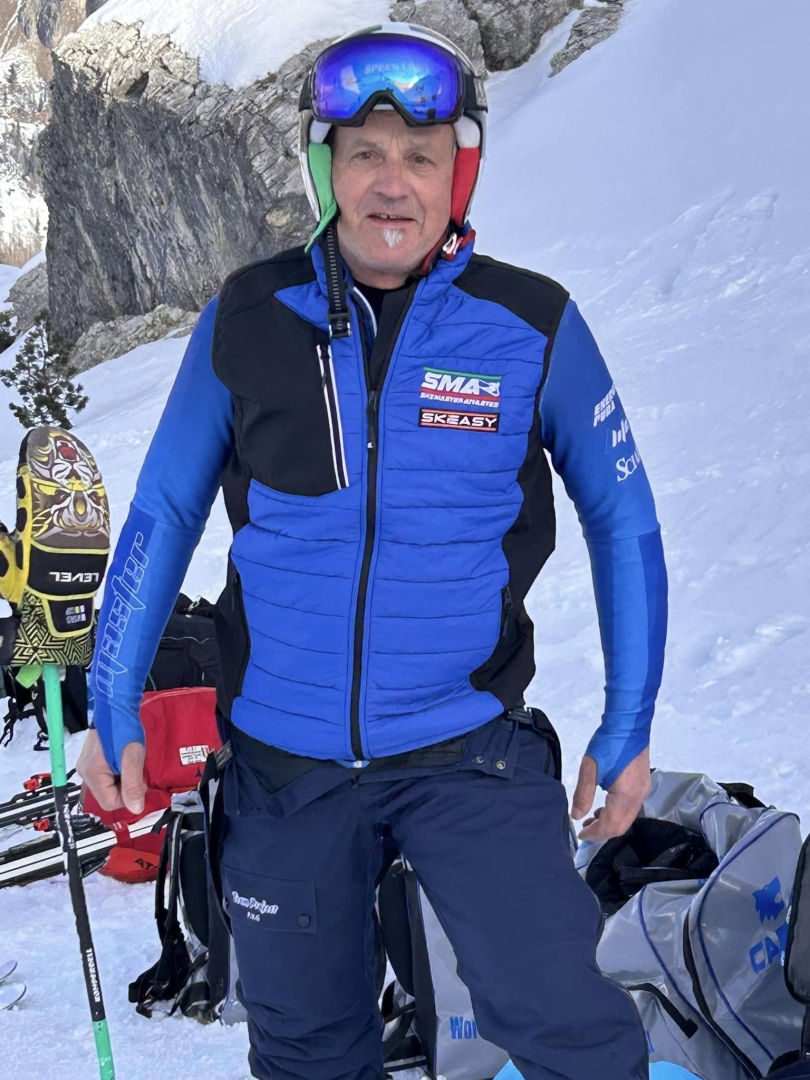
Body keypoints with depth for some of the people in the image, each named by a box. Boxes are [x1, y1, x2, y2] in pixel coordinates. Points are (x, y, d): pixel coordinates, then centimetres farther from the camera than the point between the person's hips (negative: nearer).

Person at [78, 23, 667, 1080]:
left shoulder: (534, 327, -8)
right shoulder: (246, 320, -4)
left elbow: (622, 519, 3)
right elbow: (164, 510, 6)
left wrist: (627, 726, 2)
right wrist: (114, 709, 5)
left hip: (468, 752, -1)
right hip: (282, 761, 2)